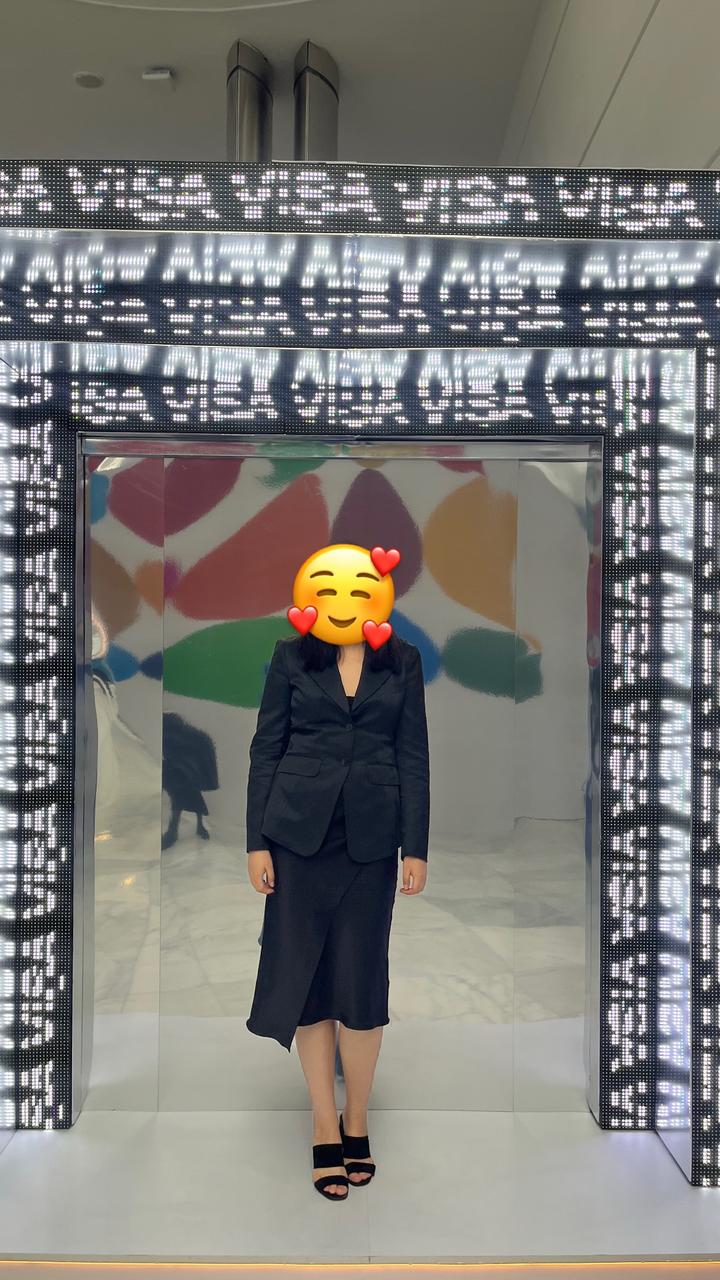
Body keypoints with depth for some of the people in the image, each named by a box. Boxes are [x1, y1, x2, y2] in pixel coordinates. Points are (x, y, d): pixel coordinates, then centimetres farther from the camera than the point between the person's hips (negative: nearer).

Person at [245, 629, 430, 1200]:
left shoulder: (404, 661, 5)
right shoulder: (292, 655, 3)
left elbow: (414, 757, 3)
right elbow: (266, 749, 2)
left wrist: (416, 848, -2)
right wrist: (257, 841, -3)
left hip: (371, 837, 0)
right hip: (301, 831, 0)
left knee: (362, 979, 5)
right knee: (307, 978, 5)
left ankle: (357, 1124, 24)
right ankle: (326, 1131, 19)